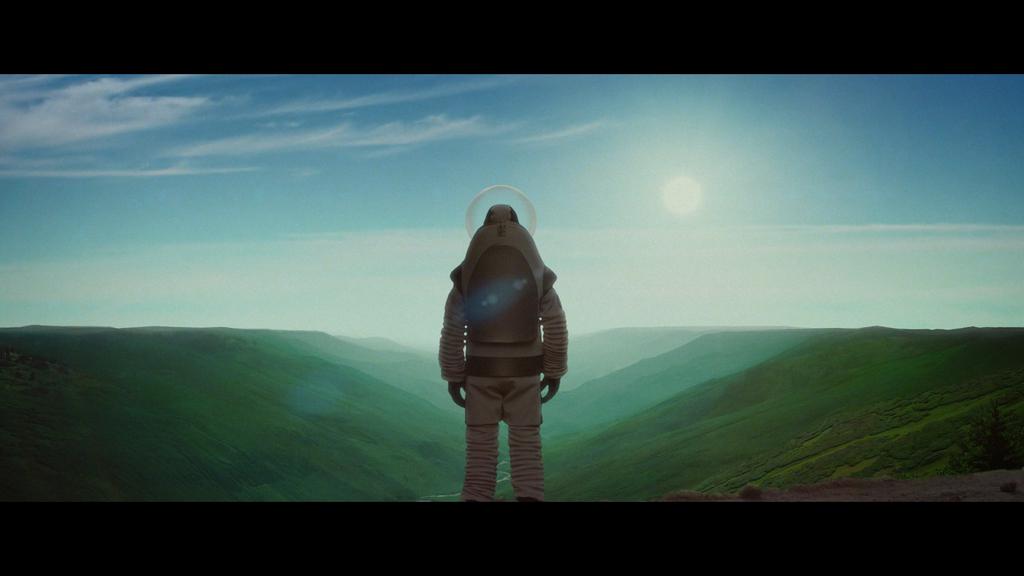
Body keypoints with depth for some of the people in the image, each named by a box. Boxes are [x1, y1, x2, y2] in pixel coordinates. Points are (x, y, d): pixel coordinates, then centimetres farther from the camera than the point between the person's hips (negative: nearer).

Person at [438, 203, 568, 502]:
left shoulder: (466, 273, -3)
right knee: (526, 444, 7)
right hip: (525, 372, 0)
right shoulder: (537, 271, -1)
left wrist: (452, 377, 3)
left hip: (481, 371, 0)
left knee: (480, 444, 7)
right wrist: (555, 373, 8)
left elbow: (452, 331, -4)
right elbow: (556, 328, -1)